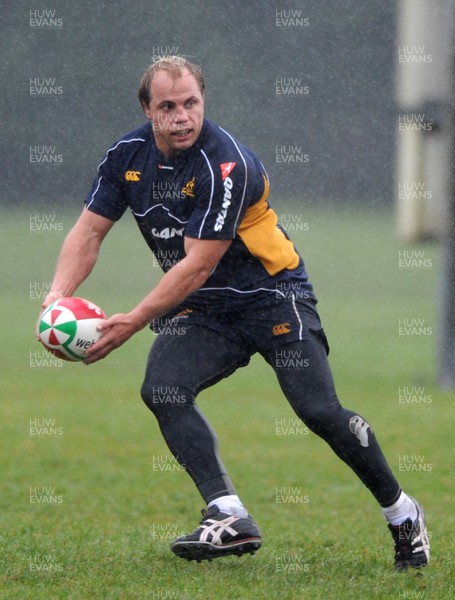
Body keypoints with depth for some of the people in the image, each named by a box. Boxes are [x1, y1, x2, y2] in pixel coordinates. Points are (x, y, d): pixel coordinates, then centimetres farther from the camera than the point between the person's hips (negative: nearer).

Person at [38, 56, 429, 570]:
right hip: (199, 310, 6)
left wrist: (133, 322, -30)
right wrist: (59, 294, -15)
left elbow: (197, 265, -26)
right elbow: (90, 229, 2)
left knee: (319, 411, -14)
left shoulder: (226, 165, -24)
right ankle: (229, 519, -25)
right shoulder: (128, 155, -4)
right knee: (162, 388, -22)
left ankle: (402, 515, 8)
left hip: (271, 296, -5)